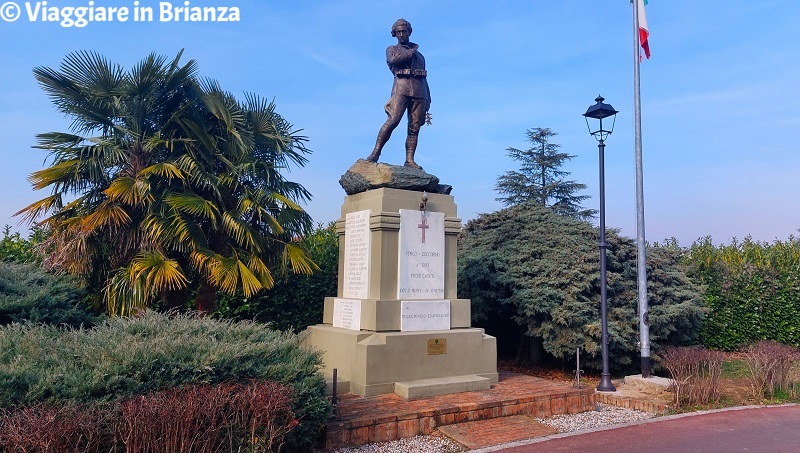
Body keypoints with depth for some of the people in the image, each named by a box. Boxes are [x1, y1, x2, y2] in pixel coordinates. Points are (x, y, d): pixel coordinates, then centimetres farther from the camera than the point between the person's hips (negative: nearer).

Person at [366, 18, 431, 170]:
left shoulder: (419, 55, 30)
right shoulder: (392, 49, 19)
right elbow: (394, 59, -7)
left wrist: (428, 99, 16)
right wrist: (412, 52, 6)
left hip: (419, 91, 4)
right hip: (402, 87, -4)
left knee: (414, 127, -6)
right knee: (392, 121, -21)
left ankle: (409, 160, -9)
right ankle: (376, 152, -17)